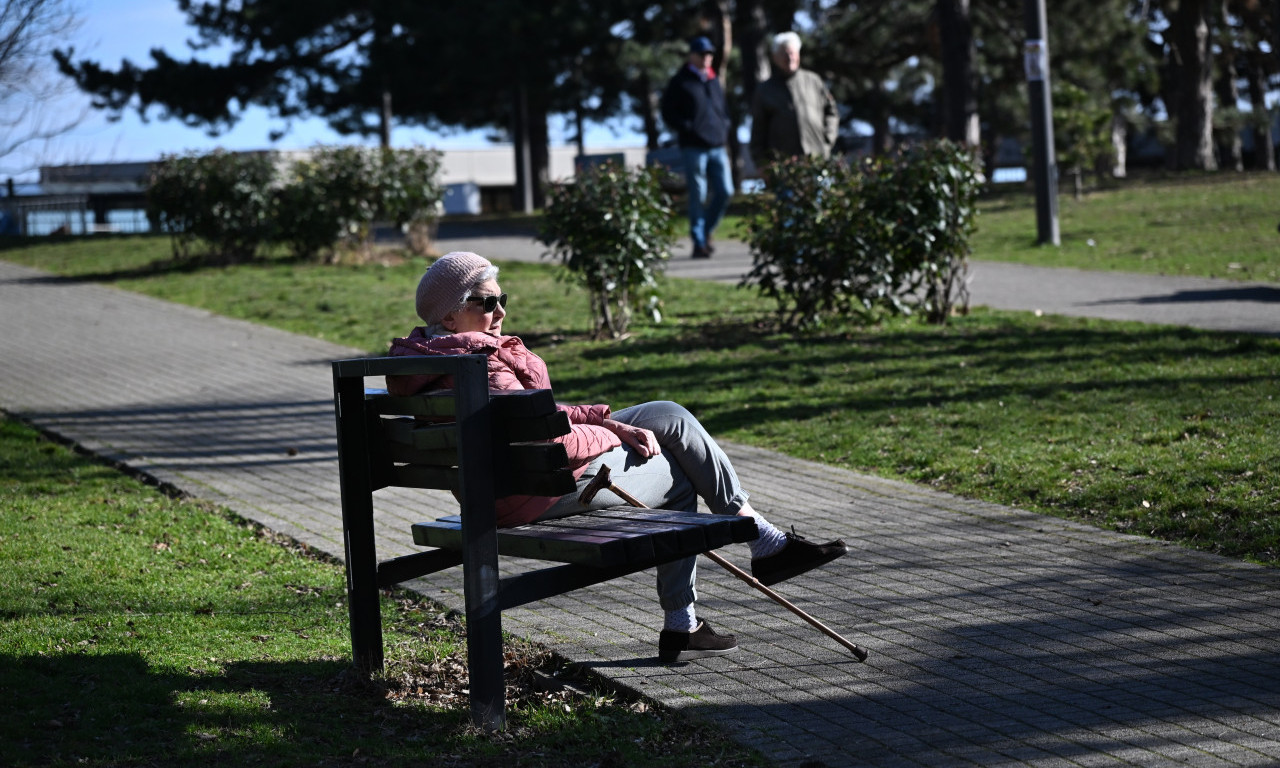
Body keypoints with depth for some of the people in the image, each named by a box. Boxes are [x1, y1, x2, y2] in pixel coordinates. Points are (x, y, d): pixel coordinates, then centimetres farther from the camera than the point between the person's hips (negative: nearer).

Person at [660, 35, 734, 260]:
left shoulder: (714, 81, 18)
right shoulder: (680, 82, 0)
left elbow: (723, 108, 29)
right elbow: (668, 113, -3)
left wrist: (724, 127, 11)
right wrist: (688, 129, -12)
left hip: (717, 146, 6)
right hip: (694, 147, -6)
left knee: (725, 191, 0)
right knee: (698, 197, -4)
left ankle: (706, 231, 19)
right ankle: (699, 243, 1)